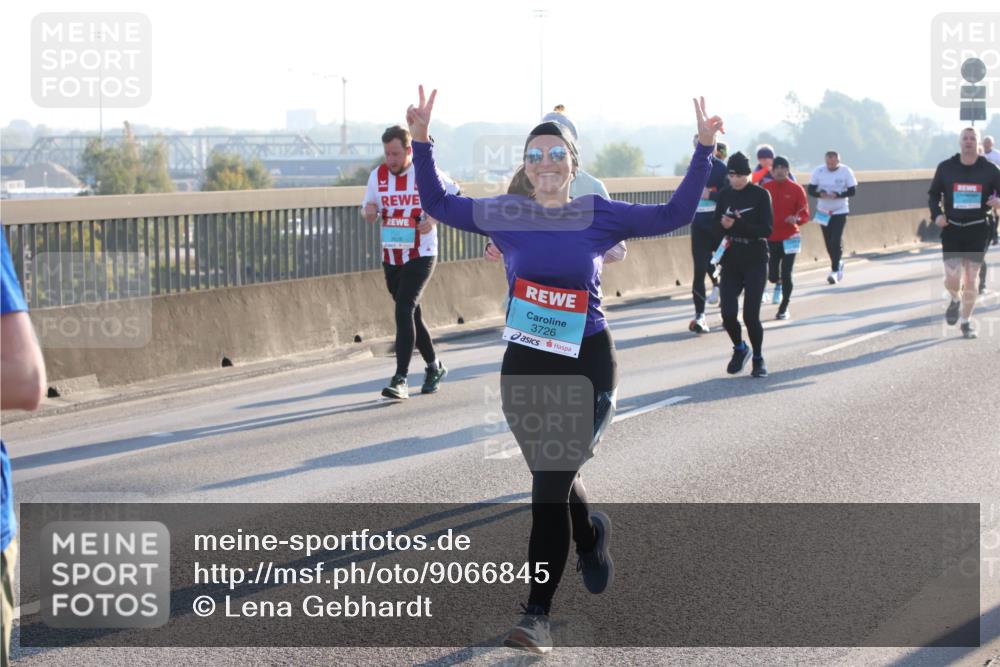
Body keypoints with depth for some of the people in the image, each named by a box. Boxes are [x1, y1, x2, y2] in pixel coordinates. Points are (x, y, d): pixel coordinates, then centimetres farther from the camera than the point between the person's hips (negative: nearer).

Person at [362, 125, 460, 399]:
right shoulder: (378, 175, 2)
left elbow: (456, 198, 0)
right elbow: (369, 206, 13)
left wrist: (435, 218, -16)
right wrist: (369, 211, -11)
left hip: (420, 256, -5)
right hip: (391, 258, 5)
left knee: (404, 311, -19)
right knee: (411, 315, 14)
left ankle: (400, 380, -20)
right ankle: (434, 366, 34)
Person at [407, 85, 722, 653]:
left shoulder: (599, 215, -1)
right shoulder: (506, 215, 2)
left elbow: (675, 214, 3)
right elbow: (438, 204, 9)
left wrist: (704, 150, -5)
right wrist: (422, 142, -1)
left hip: (588, 362, -3)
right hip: (525, 366, 3)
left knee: (551, 485, -11)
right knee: (556, 481, 17)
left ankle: (538, 616, -4)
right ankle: (591, 538, 52)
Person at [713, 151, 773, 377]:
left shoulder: (760, 195, -5)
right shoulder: (724, 195, 6)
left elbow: (766, 230, -11)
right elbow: (717, 224, 8)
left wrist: (736, 226, -22)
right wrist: (723, 225, -16)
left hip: (755, 263, -3)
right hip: (731, 263, 3)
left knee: (751, 315, -7)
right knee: (728, 313, -7)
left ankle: (758, 358, 15)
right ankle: (739, 348, 22)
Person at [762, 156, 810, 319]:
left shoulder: (796, 189, -3)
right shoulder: (765, 188, 1)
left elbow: (805, 214, -4)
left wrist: (796, 219, -24)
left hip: (789, 239, -1)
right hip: (770, 238, 1)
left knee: (786, 275, -4)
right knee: (772, 276, -1)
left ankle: (784, 308, 12)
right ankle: (778, 284, 38)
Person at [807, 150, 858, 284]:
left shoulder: (846, 171, -10)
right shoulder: (818, 171, -5)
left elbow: (852, 191, -8)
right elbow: (811, 189, -2)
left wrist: (838, 195, -25)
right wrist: (820, 194, -24)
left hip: (840, 211, -3)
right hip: (823, 211, 3)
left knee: (836, 241, -13)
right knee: (828, 242, 9)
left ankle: (834, 270, -8)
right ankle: (838, 264, 32)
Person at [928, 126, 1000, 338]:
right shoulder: (946, 168, 1)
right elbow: (934, 194, 10)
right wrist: (936, 214, -7)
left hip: (977, 230, 0)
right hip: (951, 229, 0)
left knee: (970, 280, 4)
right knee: (952, 278, -9)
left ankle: (966, 321, 20)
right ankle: (955, 300, 27)